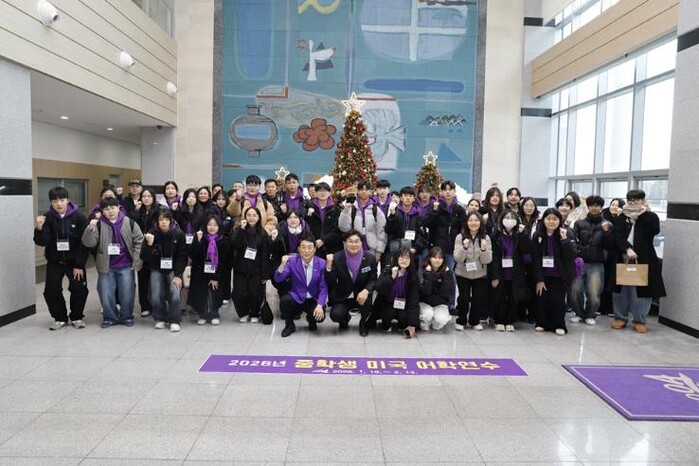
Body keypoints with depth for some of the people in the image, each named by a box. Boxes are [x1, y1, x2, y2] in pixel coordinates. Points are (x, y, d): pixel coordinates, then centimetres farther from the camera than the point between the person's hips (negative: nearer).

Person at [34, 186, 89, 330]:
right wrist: (39, 228, -34)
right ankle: (60, 318, 18)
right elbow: (42, 242, -14)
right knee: (51, 290, -3)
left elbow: (84, 242, -12)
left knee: (80, 288, -6)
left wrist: (79, 265, -14)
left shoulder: (78, 217, -12)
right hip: (54, 261, 2)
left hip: (74, 260, -1)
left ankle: (77, 317, 15)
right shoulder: (47, 218, -8)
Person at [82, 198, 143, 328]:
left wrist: (136, 261, -4)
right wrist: (90, 229, -27)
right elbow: (88, 243, -8)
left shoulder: (129, 222, -3)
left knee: (127, 293, 3)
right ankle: (110, 317, 25)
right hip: (106, 266, 1)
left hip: (125, 265, -1)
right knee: (106, 294, 4)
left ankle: (126, 317, 23)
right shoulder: (99, 224, -2)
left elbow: (139, 240, 0)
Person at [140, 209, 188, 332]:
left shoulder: (178, 234, -10)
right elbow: (145, 257, -9)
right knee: (156, 297, -15)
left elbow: (182, 257, -6)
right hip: (157, 270, 1)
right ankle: (161, 319, 11)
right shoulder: (152, 234, -9)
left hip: (173, 270, -1)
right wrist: (149, 244, -27)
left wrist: (178, 275, -13)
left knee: (175, 294, -21)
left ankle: (174, 321, -3)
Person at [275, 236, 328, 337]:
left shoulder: (322, 264, -8)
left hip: (314, 300, 0)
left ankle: (311, 320, 15)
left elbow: (323, 288, -8)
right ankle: (289, 325, 1)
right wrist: (283, 264, -28)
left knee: (320, 316, -27)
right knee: (284, 300, -29)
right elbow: (278, 279, -11)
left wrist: (319, 305, -22)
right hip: (297, 298, 1)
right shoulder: (292, 261, -6)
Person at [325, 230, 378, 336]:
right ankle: (346, 317, 17)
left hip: (361, 295, 1)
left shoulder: (370, 258, -8)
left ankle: (364, 323, 1)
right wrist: (329, 265, -30)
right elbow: (330, 283, -13)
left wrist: (366, 290, -27)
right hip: (343, 297, 0)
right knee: (336, 315, -26)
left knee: (368, 298, -33)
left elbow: (373, 280, -5)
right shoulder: (337, 258, -10)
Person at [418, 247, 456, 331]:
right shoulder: (422, 270, -10)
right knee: (428, 314, -32)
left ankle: (436, 324, 9)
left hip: (440, 304, 1)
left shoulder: (447, 272, -5)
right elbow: (426, 291, -22)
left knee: (441, 320, -27)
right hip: (424, 302, -1)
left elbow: (450, 293, -15)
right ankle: (424, 324, 2)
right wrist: (428, 273, -28)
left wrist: (447, 275, -22)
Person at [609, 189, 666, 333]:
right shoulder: (622, 217, 9)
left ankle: (640, 320, 12)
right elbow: (617, 235, -4)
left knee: (642, 290, -1)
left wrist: (643, 214, -12)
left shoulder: (650, 216, 7)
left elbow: (654, 231, -13)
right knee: (621, 289, 5)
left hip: (644, 260, -1)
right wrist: (627, 249, -18)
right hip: (623, 259, 2)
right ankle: (620, 317, 18)